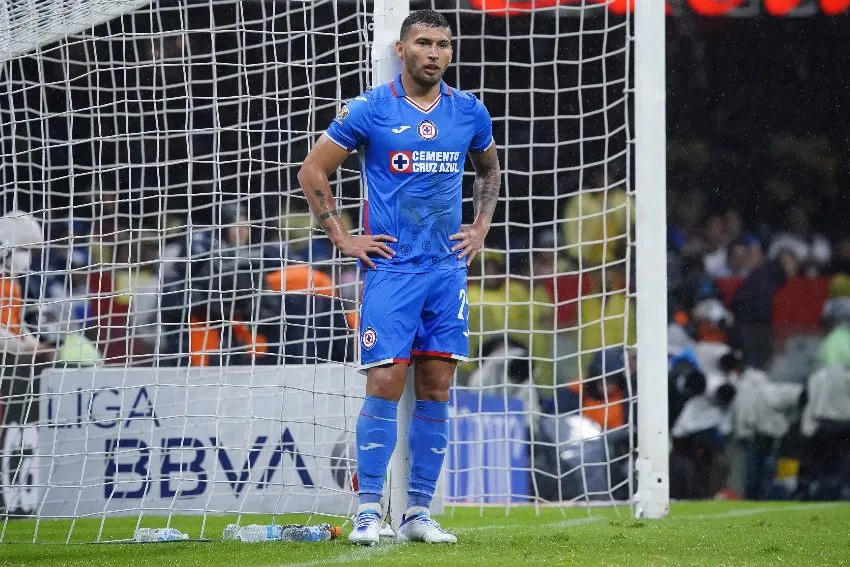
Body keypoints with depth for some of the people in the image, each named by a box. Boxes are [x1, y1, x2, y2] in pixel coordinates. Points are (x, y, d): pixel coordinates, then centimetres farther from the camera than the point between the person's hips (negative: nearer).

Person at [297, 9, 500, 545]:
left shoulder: (469, 111, 7)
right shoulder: (370, 109, -5)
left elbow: (490, 168, 26)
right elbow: (313, 171, 2)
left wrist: (481, 227, 14)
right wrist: (344, 238, -3)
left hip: (449, 269, 4)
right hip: (391, 267, -4)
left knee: (436, 390, 4)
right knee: (385, 385, -10)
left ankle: (419, 512, 10)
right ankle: (368, 511, -4)